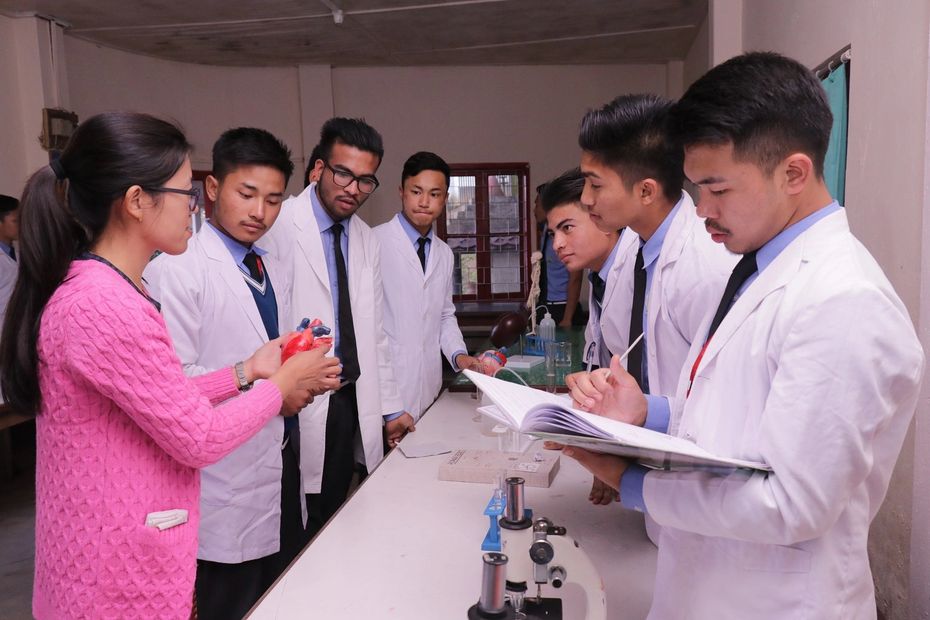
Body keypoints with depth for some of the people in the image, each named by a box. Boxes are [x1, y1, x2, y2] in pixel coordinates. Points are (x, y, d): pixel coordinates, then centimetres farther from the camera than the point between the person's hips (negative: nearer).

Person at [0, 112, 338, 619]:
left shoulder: (94, 287, 4)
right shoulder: (105, 306, -27)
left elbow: (164, 403, 7)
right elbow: (199, 439, -21)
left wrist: (246, 371, 4)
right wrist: (282, 382, -8)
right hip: (120, 571, -9)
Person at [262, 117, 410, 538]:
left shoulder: (366, 239, 11)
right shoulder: (279, 226, -11)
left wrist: (389, 409, 13)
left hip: (351, 405, 6)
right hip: (296, 406, -6)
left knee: (332, 526, 16)